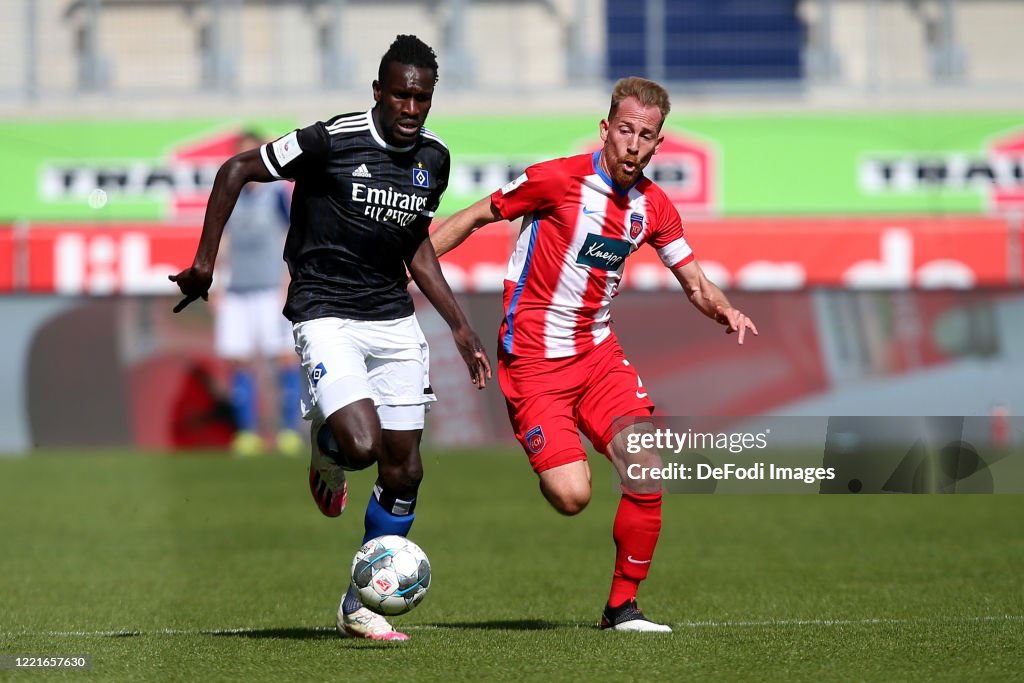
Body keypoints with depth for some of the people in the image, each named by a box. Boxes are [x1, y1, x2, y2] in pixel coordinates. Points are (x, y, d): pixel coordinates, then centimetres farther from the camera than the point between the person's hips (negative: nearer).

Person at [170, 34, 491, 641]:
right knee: (361, 444, -26)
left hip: (394, 319, 6)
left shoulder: (434, 159, 5)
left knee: (404, 471, 4)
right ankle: (327, 446, 13)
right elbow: (236, 171, -6)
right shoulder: (332, 142, -15)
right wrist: (205, 262, -8)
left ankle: (361, 607, 19)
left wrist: (462, 329, 17)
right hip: (326, 313, -6)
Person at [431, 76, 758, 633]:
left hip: (598, 352, 5)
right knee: (571, 496, -18)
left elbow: (695, 283, 14)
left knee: (647, 472, -13)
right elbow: (474, 218, -4)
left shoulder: (653, 206, 3)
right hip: (534, 358, -5)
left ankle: (623, 606, 4)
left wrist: (725, 311, -8)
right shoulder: (558, 179, -13)